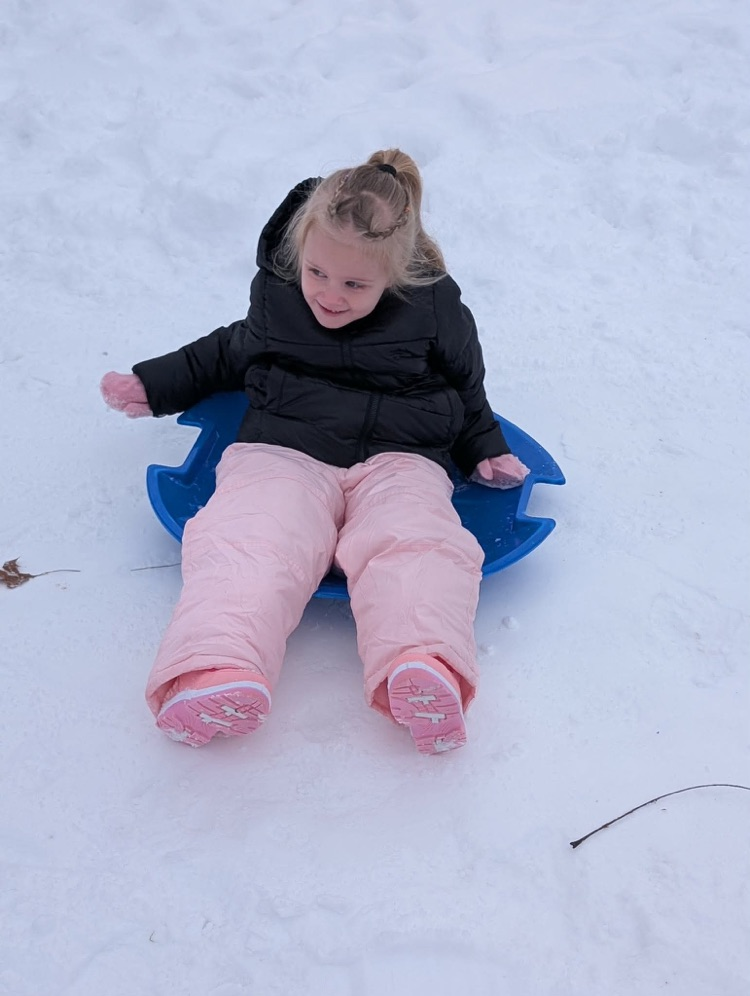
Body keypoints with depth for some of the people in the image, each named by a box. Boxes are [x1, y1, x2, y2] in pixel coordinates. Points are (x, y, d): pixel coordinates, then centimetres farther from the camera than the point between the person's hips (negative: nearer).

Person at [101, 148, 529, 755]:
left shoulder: (436, 310, 6)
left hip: (398, 461, 0)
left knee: (417, 544, -34)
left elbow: (467, 392, 22)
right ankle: (216, 667, -53)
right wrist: (153, 385, 29)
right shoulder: (276, 299, 11)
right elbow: (227, 356, 30)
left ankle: (423, 668, -56)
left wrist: (486, 452, 11)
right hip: (284, 451, 1)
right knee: (252, 539, -32)